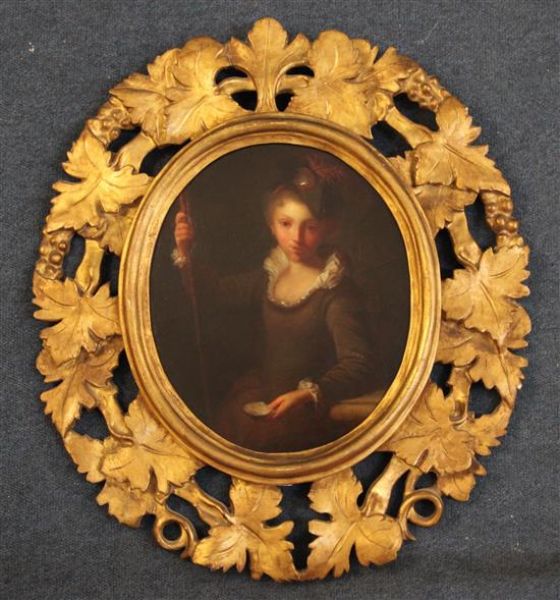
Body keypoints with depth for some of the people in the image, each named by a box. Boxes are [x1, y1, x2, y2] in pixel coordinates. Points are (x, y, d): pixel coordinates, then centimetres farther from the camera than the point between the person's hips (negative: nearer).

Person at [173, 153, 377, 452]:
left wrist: (308, 395, -42)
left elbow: (359, 366, -26)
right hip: (262, 392, 7)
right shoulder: (273, 274, 4)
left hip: (307, 407, -7)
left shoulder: (337, 292, -18)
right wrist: (185, 256, 3)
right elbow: (224, 290, 19)